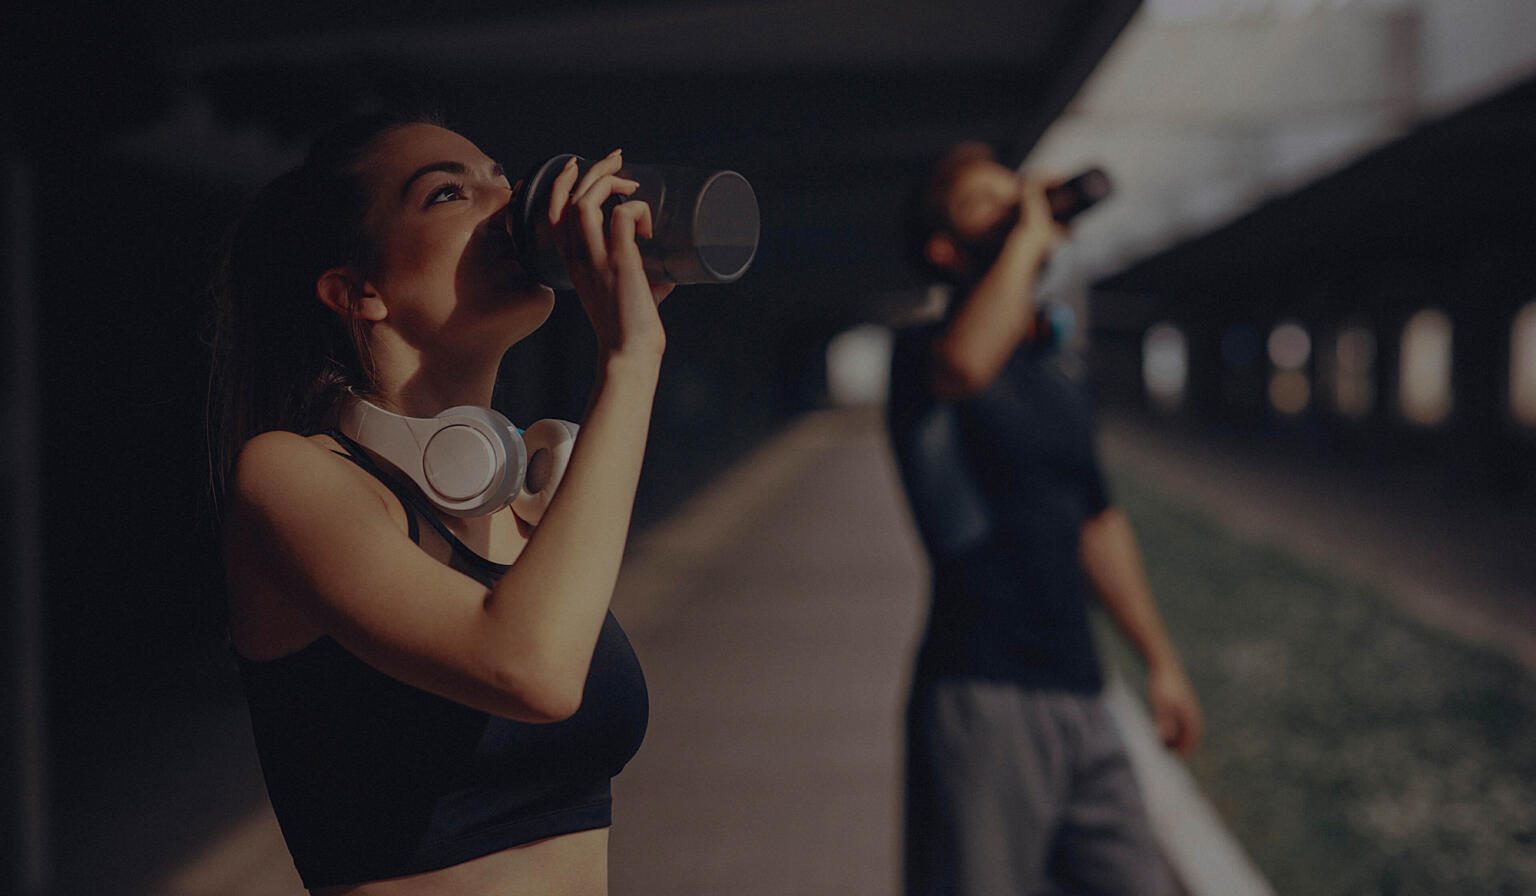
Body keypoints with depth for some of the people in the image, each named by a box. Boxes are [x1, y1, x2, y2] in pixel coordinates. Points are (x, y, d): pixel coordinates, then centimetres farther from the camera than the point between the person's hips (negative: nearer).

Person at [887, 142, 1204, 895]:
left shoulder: (1054, 376, 18)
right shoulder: (923, 352, -6)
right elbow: (965, 363, -33)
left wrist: (1160, 659, 26)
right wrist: (1027, 234, -18)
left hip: (1077, 699, 7)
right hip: (983, 699, -7)